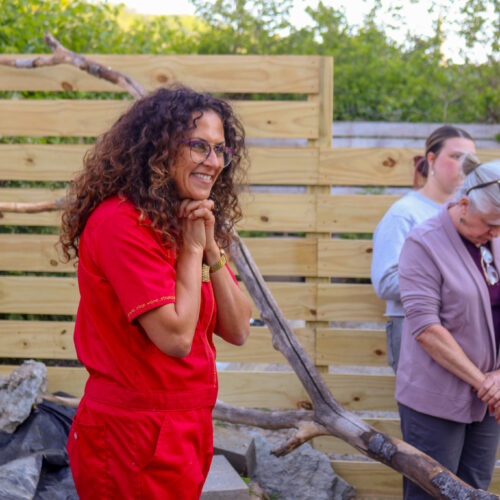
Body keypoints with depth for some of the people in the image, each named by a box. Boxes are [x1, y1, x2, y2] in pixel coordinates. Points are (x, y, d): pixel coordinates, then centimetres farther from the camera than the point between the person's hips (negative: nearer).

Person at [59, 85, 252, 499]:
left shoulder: (188, 222, 11)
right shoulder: (122, 222, -18)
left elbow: (238, 330, 5)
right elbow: (176, 337, -22)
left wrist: (212, 251, -7)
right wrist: (192, 248, -13)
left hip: (186, 430, 9)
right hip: (134, 434, -9)